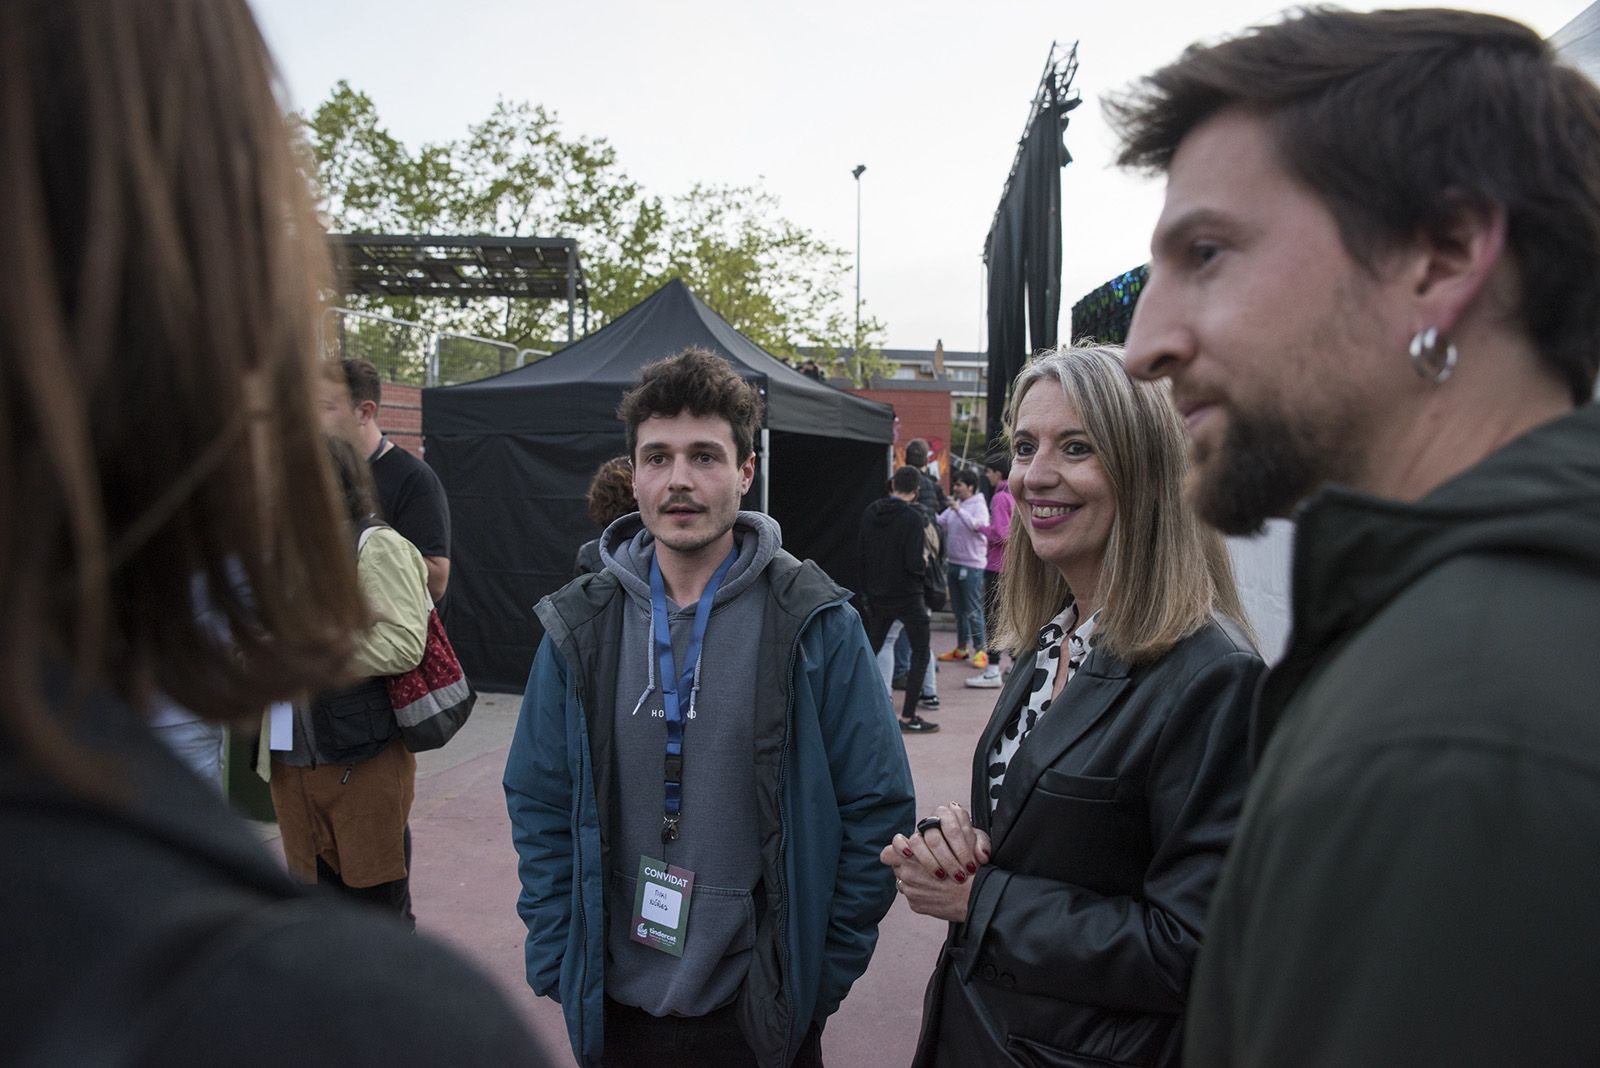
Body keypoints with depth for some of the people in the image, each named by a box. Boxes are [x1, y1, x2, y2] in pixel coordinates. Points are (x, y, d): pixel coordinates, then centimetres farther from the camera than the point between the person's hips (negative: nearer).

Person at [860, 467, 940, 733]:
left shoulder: (870, 513, 2)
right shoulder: (912, 517, -17)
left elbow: (862, 556, 8)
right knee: (920, 653, 5)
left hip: (877, 597, 6)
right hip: (907, 597, -6)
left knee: (871, 650, 19)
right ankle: (908, 717, 2)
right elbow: (915, 563, -23)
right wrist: (926, 561, 0)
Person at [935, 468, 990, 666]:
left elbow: (977, 525, -27)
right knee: (958, 608, 15)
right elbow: (940, 523, 8)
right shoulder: (953, 505, 11)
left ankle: (979, 650, 4)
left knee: (973, 610, -4)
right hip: (954, 563, 8)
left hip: (972, 565, -8)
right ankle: (961, 648, 25)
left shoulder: (979, 506, -9)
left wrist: (959, 510, -30)